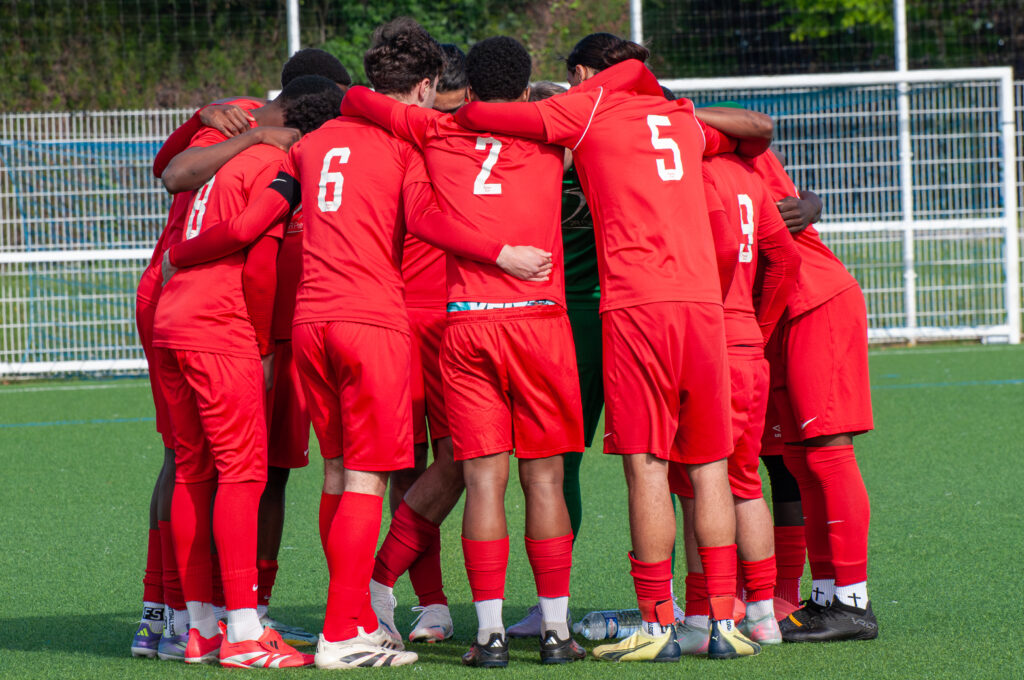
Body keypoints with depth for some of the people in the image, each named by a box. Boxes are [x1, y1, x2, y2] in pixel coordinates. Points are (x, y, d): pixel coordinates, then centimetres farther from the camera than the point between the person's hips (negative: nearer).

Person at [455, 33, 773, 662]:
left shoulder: (589, 108, 7)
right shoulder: (683, 119, 22)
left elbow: (475, 114, 3)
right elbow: (758, 134, 42)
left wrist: (464, 105, 24)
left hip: (635, 303, -4)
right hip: (703, 300, 5)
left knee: (647, 464, -3)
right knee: (709, 463, 7)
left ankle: (660, 626, -4)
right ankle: (724, 623, 5)